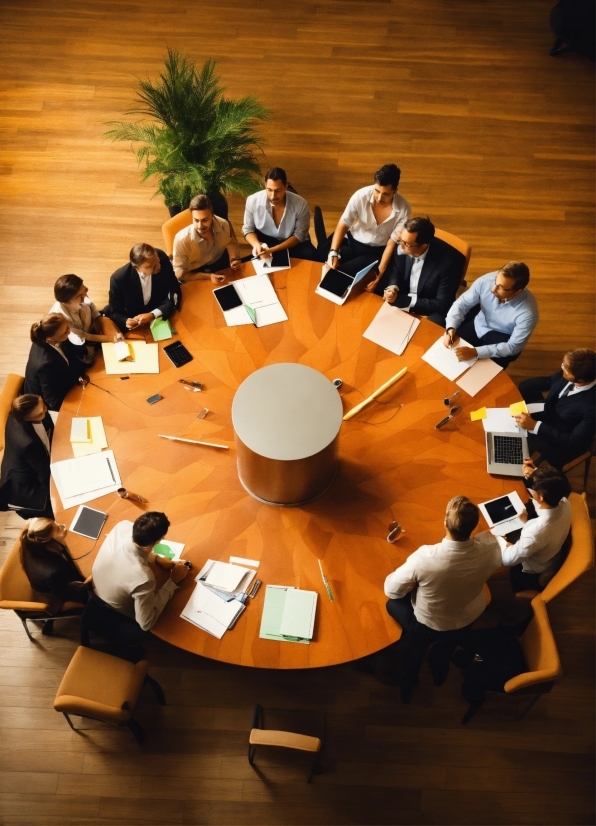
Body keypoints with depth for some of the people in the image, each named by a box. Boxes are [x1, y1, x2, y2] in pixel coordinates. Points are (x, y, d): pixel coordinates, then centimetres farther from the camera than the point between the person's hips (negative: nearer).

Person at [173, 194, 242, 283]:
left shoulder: (224, 225, -22)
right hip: (195, 276, -3)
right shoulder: (182, 239, -32)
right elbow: (180, 273, -21)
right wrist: (208, 277, -32)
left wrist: (234, 259, -18)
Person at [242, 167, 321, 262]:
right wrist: (256, 244, -30)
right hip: (265, 241, 1)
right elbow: (248, 229, -5)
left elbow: (299, 236, -14)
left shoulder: (301, 204, -23)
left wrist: (273, 250, -28)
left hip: (293, 243, -1)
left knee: (311, 257, -27)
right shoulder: (253, 201, -19)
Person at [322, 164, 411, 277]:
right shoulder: (361, 195, -19)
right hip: (352, 242, 3)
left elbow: (392, 242, -13)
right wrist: (333, 252, -27)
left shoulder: (403, 209, -21)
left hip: (378, 251, -3)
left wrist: (380, 270, -22)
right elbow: (343, 224, -13)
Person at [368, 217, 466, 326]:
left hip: (429, 309, -4)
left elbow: (442, 305, -21)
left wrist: (402, 300, -28)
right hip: (401, 296, 4)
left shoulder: (449, 261, -28)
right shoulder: (404, 242, -15)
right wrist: (392, 287, -18)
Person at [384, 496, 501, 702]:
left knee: (394, 601, 27)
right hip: (468, 621, 4)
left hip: (428, 627, -3)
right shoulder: (488, 554, -28)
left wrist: (414, 583, -1)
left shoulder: (424, 557, -38)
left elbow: (391, 590, -22)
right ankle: (441, 669, 57)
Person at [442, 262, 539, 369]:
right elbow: (462, 304, -11)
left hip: (501, 341, -3)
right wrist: (451, 328, -30)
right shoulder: (486, 280, -24)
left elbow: (513, 347, -25)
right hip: (477, 325, 3)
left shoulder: (528, 312, -32)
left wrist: (475, 352, -34)